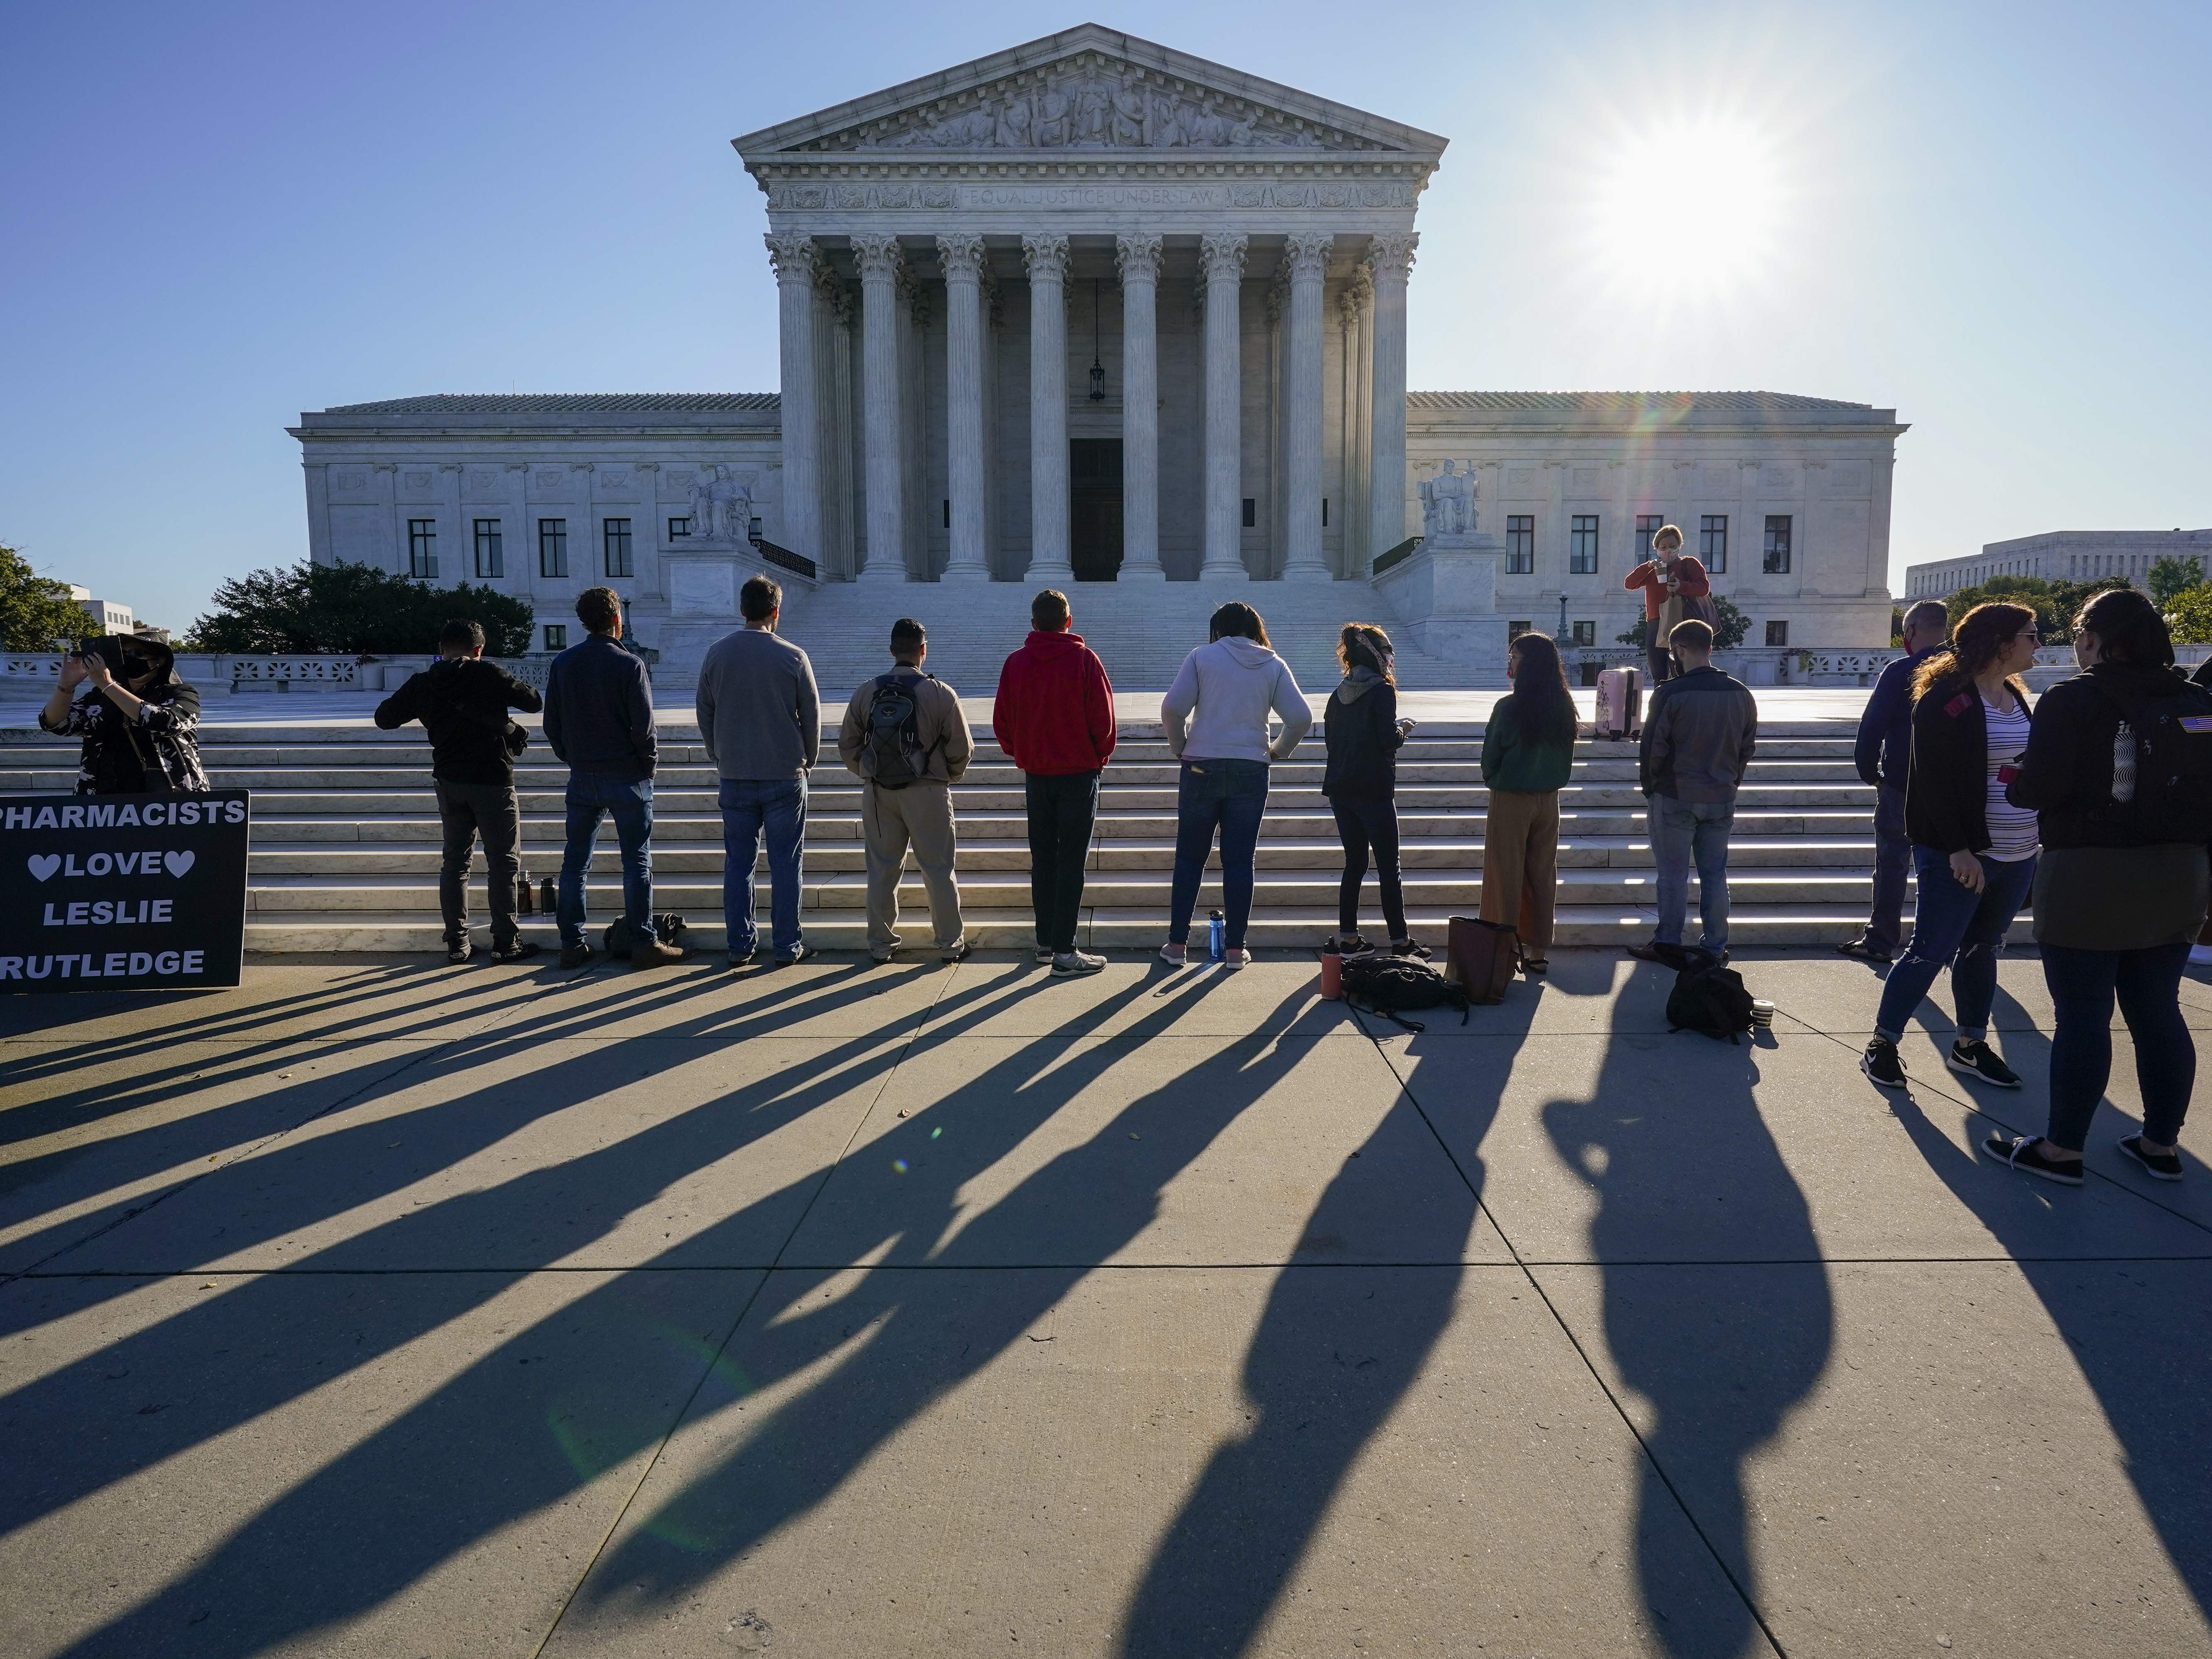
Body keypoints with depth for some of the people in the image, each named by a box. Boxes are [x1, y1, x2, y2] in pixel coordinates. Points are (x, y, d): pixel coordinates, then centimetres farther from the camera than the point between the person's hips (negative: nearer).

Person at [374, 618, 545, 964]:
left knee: (455, 861, 13)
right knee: (503, 862, 2)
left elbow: (384, 718, 12)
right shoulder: (487, 674, -11)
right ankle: (506, 942, 2)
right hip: (492, 779, -4)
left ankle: (456, 943, 14)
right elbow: (534, 703, -6)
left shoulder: (421, 683, 1)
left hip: (449, 780, 5)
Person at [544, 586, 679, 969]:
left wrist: (573, 759, 18)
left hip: (582, 777, 5)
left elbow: (552, 723, 7)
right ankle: (644, 943, 3)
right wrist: (650, 764, 3)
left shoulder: (563, 663, 3)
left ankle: (572, 944, 14)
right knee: (637, 862, 1)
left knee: (575, 862, 11)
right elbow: (643, 725, -12)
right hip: (627, 776, -5)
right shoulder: (628, 665, -12)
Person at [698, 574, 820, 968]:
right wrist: (807, 761, 14)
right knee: (785, 863, 5)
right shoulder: (793, 657, -7)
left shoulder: (716, 654, 0)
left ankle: (740, 945, 14)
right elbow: (812, 716, 0)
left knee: (738, 863, 9)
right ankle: (786, 946, 8)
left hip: (734, 777, 2)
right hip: (784, 775, -2)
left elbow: (704, 714, 7)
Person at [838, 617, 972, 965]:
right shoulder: (940, 693, -8)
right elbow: (961, 749, -5)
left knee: (882, 871, 11)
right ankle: (950, 944, 13)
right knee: (939, 870, 7)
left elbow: (847, 747, 5)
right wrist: (948, 777, 13)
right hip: (927, 793, -2)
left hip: (877, 793, 3)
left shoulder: (866, 693, 0)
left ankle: (880, 944, 19)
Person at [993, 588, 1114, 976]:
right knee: (1071, 862, -2)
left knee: (1042, 860, 14)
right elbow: (1103, 718, -8)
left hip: (1036, 773, 4)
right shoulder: (1085, 660, -9)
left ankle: (1045, 942, 22)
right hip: (1079, 773, -3)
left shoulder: (1016, 663, 1)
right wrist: (1100, 758, 8)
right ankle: (1064, 952, -4)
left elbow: (1001, 721, 4)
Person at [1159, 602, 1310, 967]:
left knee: (1190, 858, 7)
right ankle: (1235, 947, 9)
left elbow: (1172, 709, -9)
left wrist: (1180, 746, 7)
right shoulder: (1274, 665, 6)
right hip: (1251, 771, 2)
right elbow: (1301, 718, -1)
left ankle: (1177, 943, 10)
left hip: (1202, 769, -1)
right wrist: (1279, 750, 14)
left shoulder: (1202, 657, -1)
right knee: (1239, 861, 7)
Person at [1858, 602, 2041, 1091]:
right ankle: (1882, 1043, 8)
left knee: (1983, 948, 14)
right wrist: (1957, 848, -21)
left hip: (2017, 855, 8)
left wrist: (2035, 838, 13)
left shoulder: (2015, 696, 13)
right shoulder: (1948, 699, -13)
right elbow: (1934, 781, -18)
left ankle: (1970, 1045, 25)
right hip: (1960, 856, -8)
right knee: (1931, 950, -3)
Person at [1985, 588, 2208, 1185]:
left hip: (2089, 879, -6)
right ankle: (2162, 1144, 24)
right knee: (2158, 1012, 14)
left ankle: (2061, 1149, 10)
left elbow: (2039, 790, -19)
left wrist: (2010, 785, 2)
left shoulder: (2072, 701, -13)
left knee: (2082, 1016, 1)